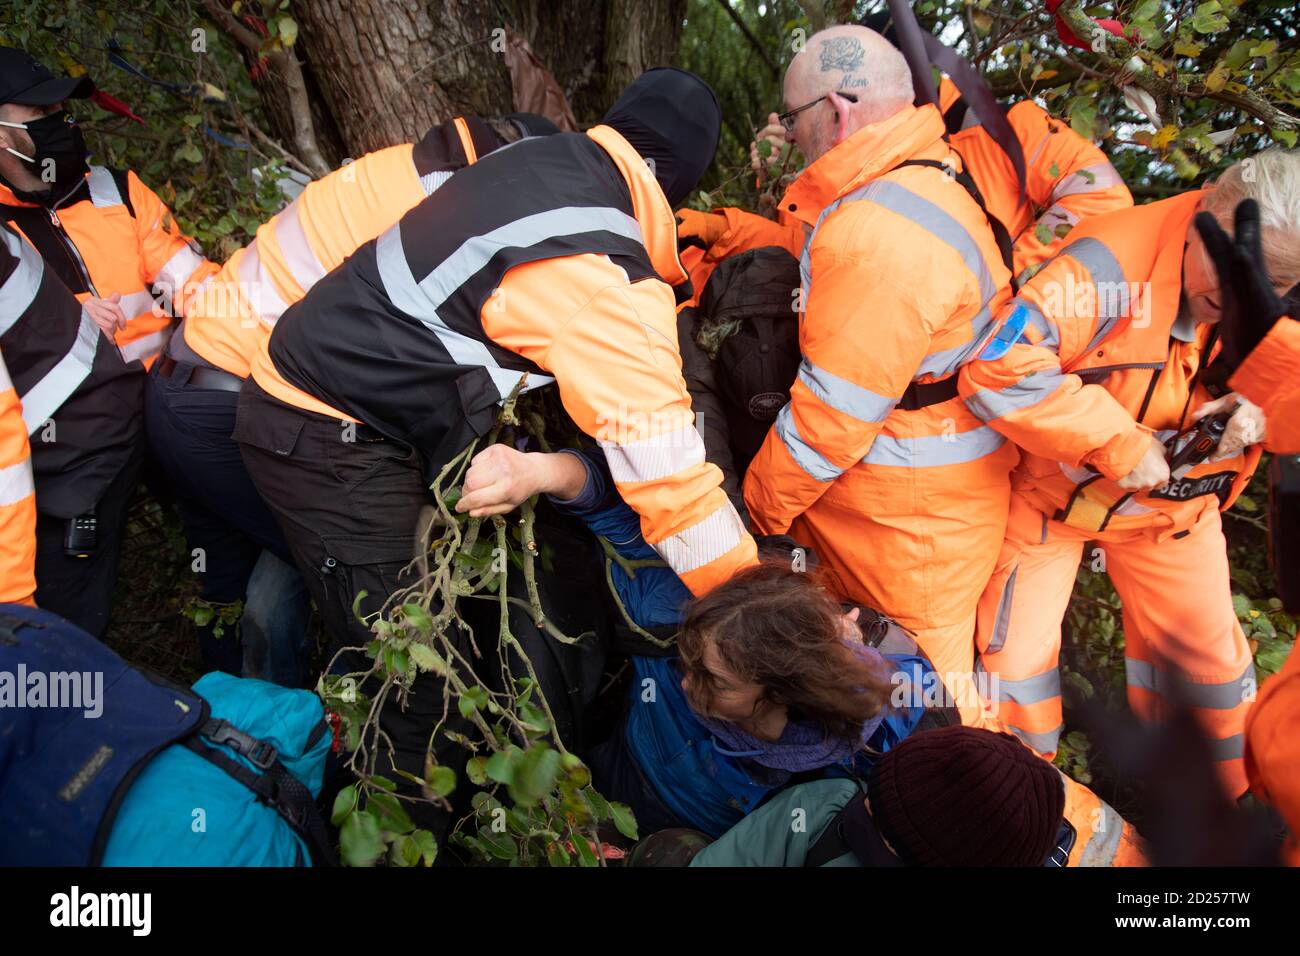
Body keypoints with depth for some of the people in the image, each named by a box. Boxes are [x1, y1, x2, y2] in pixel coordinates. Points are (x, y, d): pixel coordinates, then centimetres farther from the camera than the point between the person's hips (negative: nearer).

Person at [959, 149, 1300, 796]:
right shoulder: (1112, 262, -32)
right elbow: (997, 371, -40)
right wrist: (1118, 440, -35)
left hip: (1175, 505, 5)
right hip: (1053, 492, -4)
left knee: (1206, 657, 14)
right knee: (1018, 653, 1)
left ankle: (1226, 800, 40)